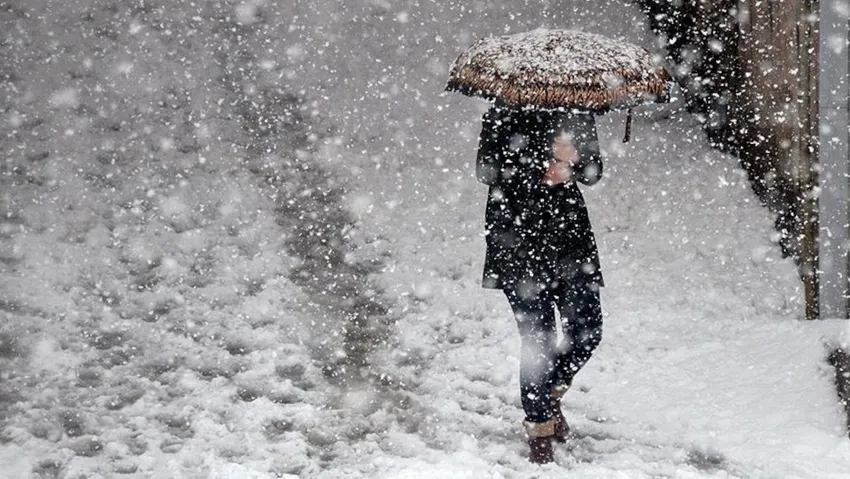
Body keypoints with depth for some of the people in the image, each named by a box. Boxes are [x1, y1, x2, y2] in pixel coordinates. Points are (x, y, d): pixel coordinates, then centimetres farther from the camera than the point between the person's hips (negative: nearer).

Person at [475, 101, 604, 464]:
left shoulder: (577, 112, 9)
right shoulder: (506, 113, -4)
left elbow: (593, 172, 8)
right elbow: (487, 170, -8)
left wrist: (571, 159, -15)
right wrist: (542, 174, -17)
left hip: (569, 227, 5)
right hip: (518, 234, -4)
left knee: (587, 331, 0)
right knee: (537, 336, -5)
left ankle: (550, 394, 28)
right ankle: (539, 426, 10)